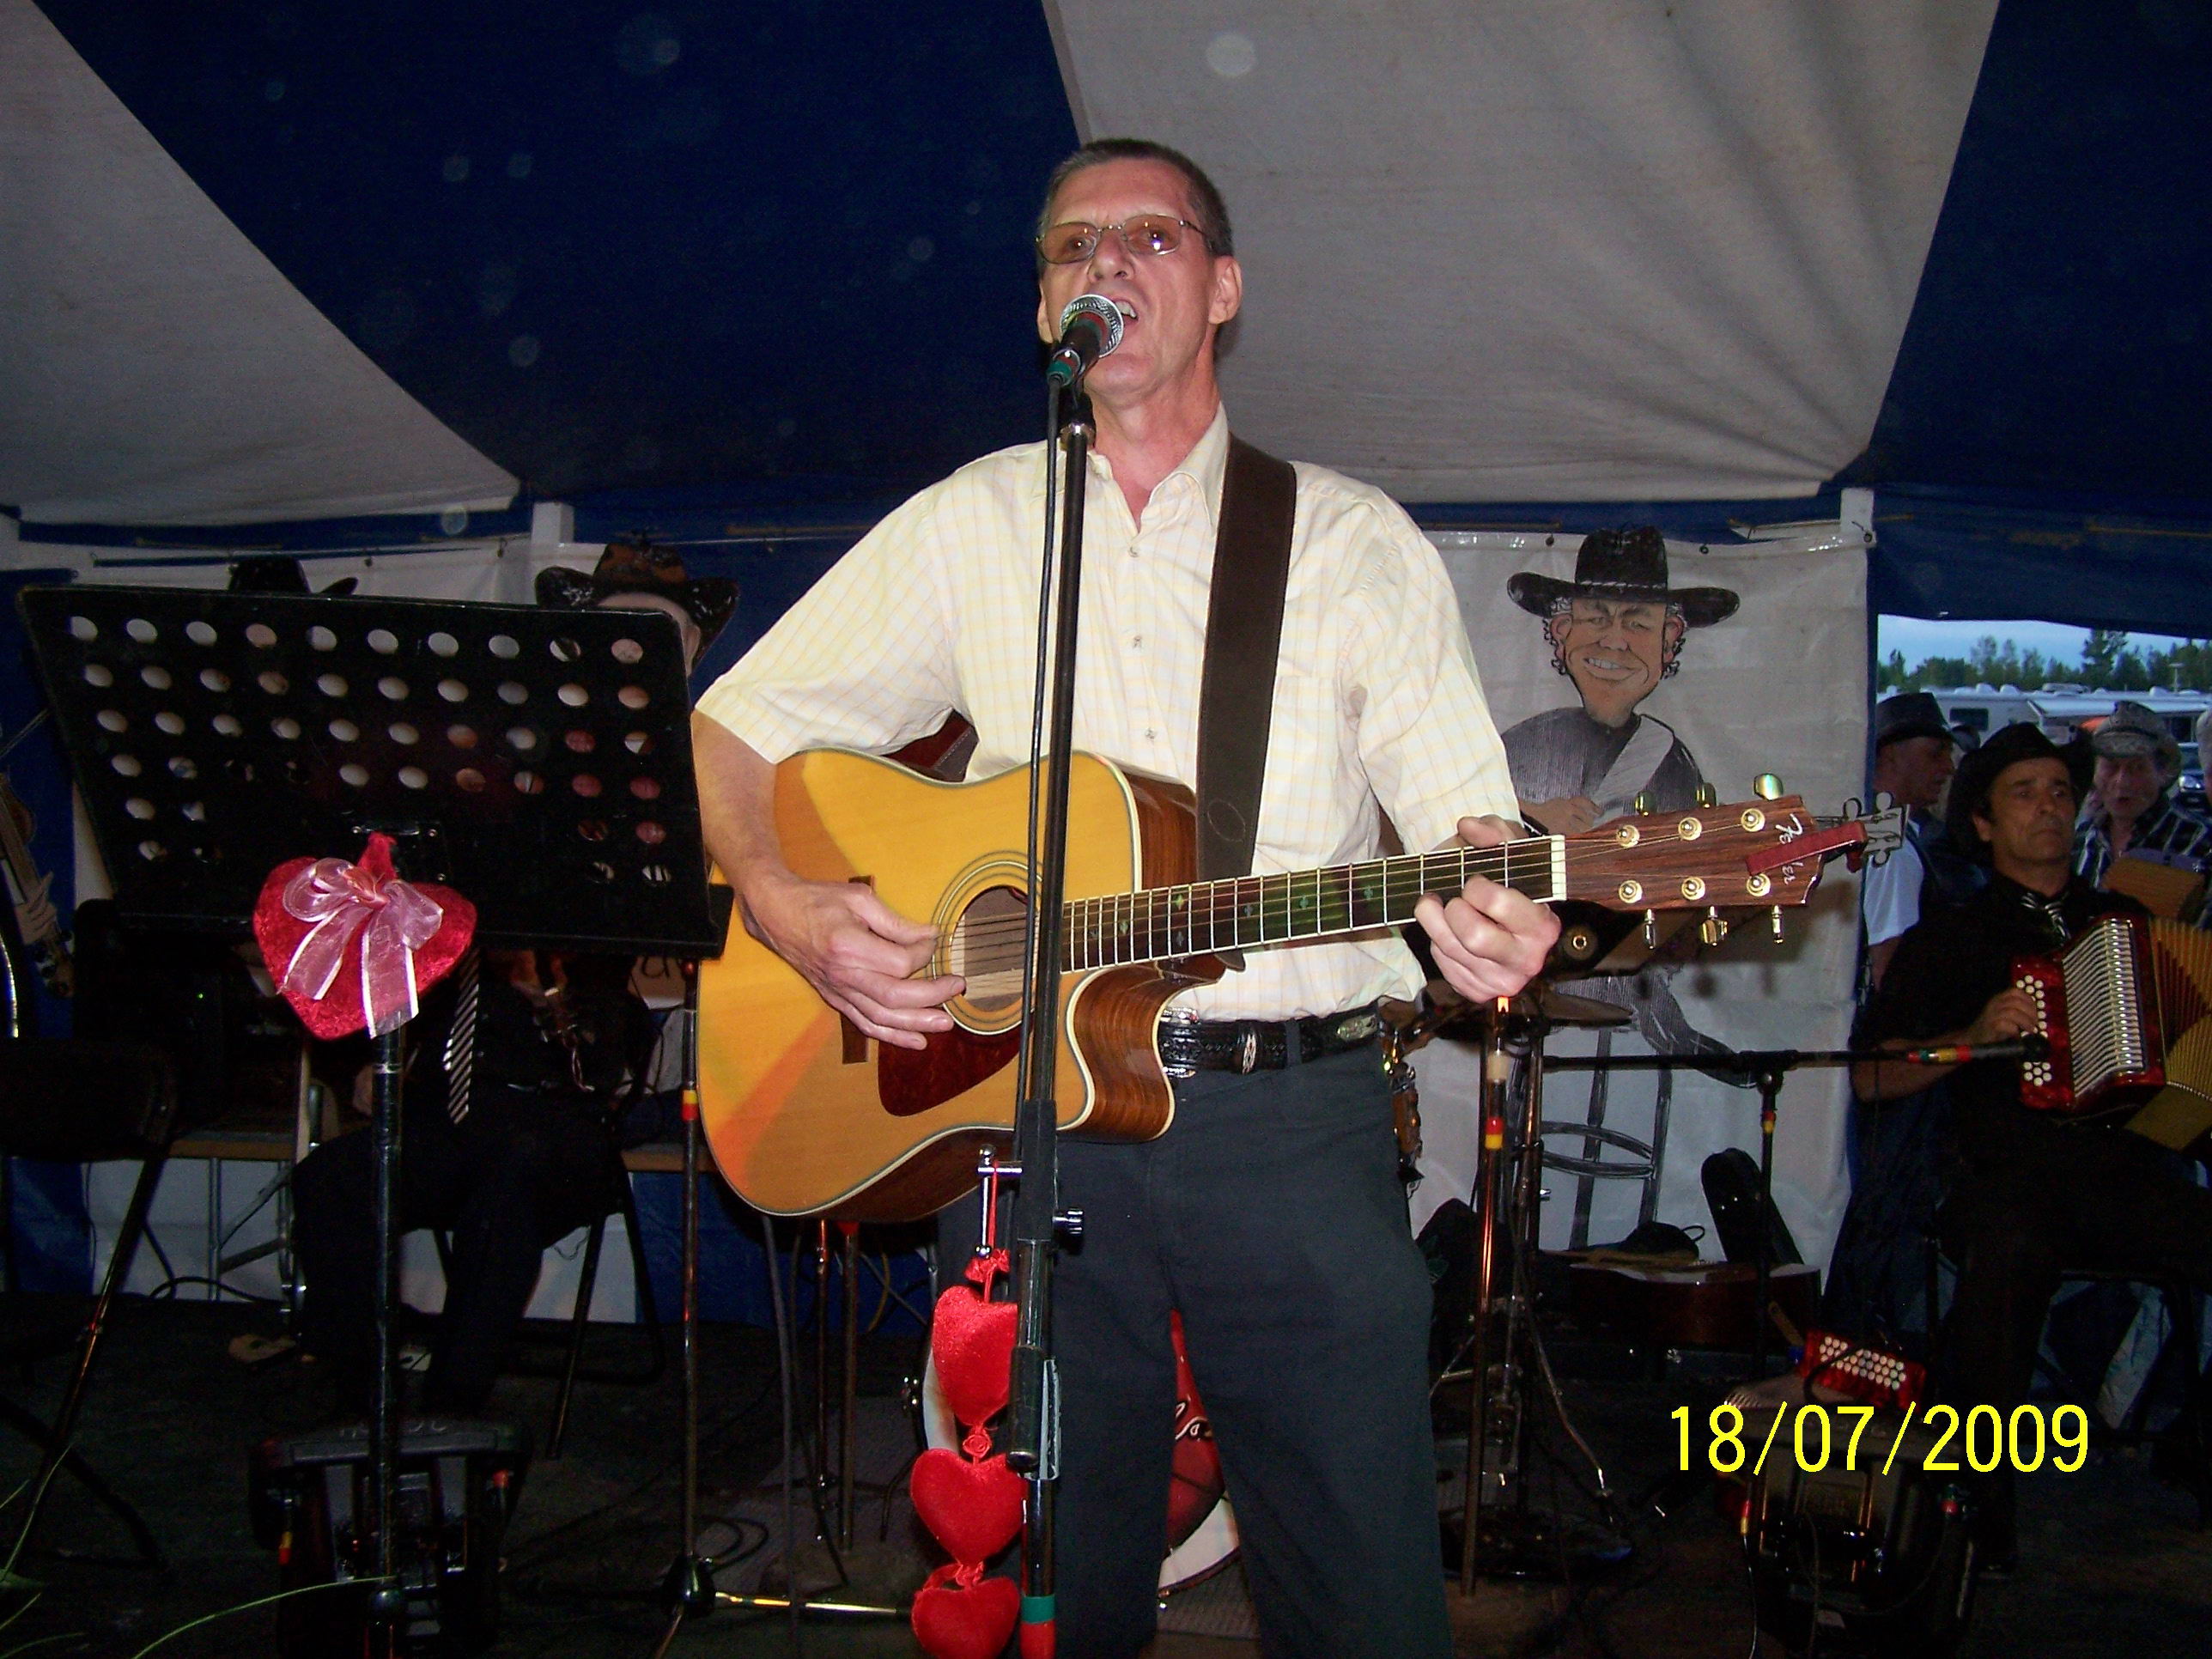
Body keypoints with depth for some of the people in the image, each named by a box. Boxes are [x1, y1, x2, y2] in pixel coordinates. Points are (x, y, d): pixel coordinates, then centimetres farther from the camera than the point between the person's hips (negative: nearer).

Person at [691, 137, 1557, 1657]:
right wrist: (787, 908, -7)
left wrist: (1488, 912, -22)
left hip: (1296, 1120, -1)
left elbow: (1457, 802, 1)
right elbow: (739, 728, 11)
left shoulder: (1356, 542, 8)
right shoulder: (965, 529, 10)